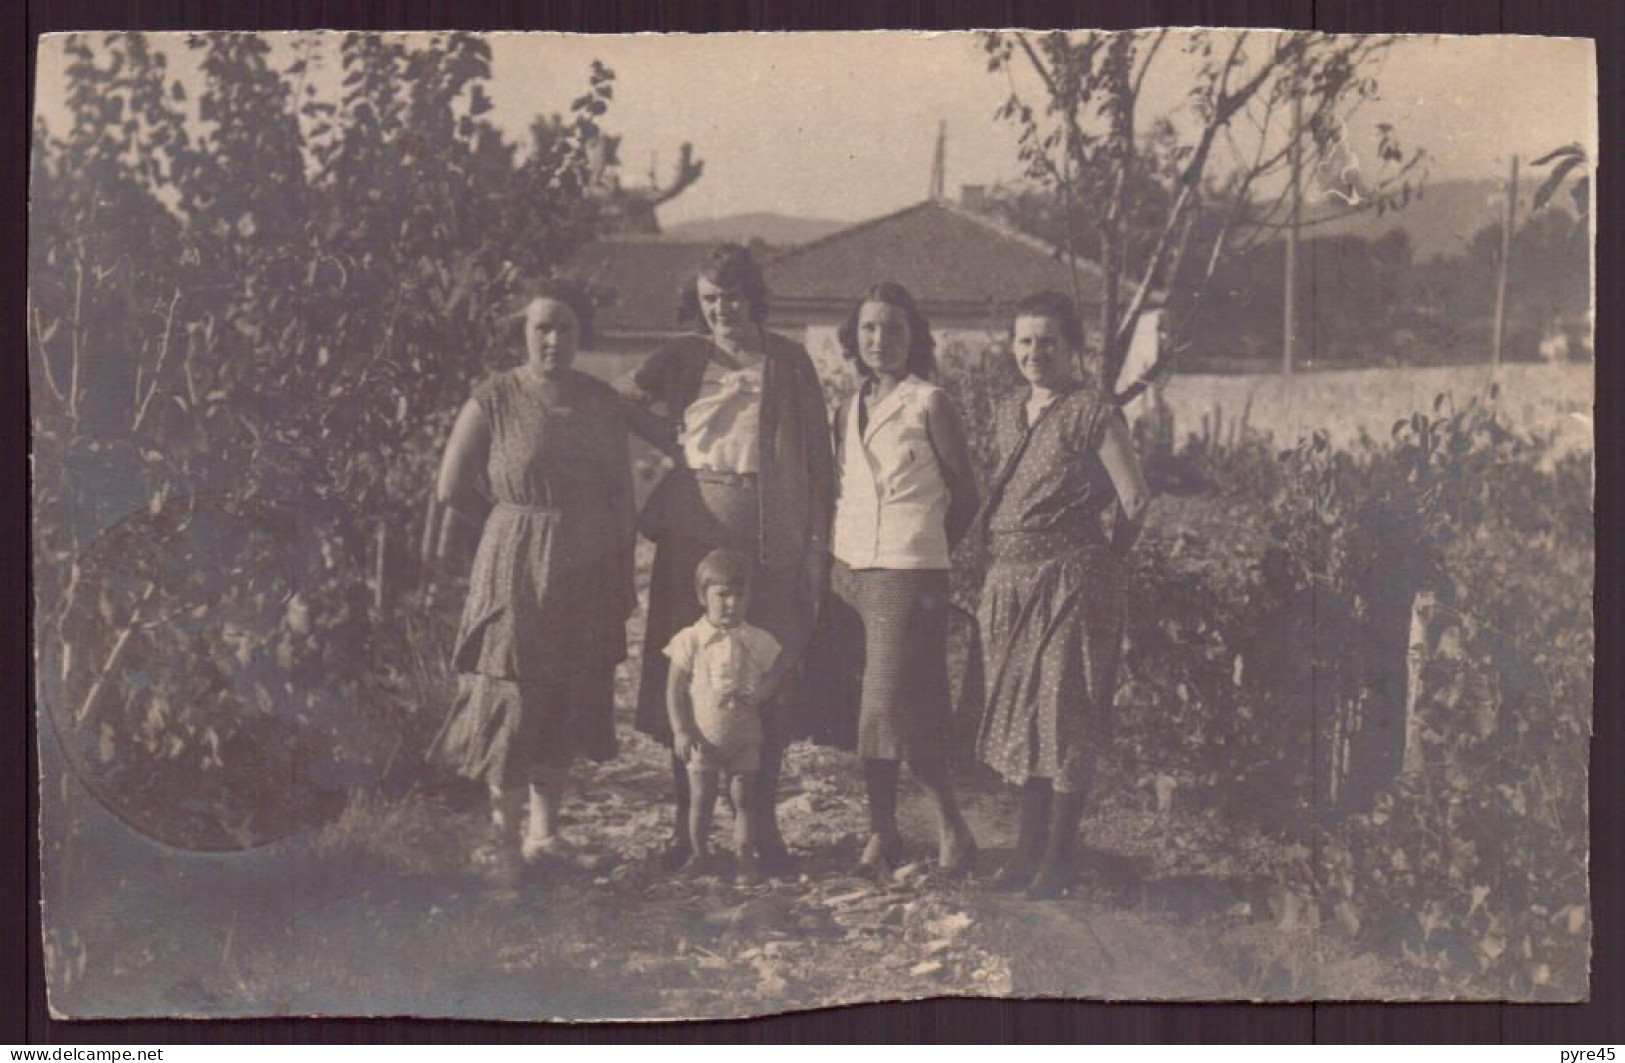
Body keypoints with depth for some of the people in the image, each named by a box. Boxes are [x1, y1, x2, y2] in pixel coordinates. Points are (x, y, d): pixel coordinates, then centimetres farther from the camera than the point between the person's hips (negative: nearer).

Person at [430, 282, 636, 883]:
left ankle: (543, 827, 24)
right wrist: (520, 519, 5)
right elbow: (451, 493, -4)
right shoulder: (494, 401, -7)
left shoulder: (603, 404, 6)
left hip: (587, 579, 4)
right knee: (511, 702, 0)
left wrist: (625, 579, 8)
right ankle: (505, 838, 12)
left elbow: (624, 496, 11)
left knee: (568, 705, 11)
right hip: (515, 572, -4)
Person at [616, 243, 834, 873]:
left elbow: (818, 457, 7)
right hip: (696, 537, 0)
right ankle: (685, 823, 13)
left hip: (775, 543, 0)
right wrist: (674, 446, 2)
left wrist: (819, 543, 2)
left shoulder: (789, 362, 6)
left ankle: (763, 822, 15)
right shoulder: (684, 357, 6)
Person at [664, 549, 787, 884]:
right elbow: (675, 689, -4)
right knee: (700, 797, 5)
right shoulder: (690, 640, -6)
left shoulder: (758, 642, -1)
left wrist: (756, 695, -18)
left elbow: (771, 678, 4)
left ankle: (745, 857, 12)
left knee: (744, 797, 4)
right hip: (702, 737, -1)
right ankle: (699, 854, 18)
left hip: (745, 737, 1)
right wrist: (680, 730, -10)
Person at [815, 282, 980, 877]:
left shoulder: (928, 404, -4)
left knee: (896, 708, -9)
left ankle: (951, 828, 6)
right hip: (848, 570, 6)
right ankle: (880, 833, 19)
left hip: (906, 574, -6)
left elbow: (965, 494, 0)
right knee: (863, 708, 9)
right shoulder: (849, 411, 13)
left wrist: (924, 549, 6)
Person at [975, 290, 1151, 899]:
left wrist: (1103, 564, 0)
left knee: (1065, 716, -3)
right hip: (1008, 584, 7)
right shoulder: (1009, 415, 14)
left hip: (1070, 583, -7)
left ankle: (1057, 858, 6)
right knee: (1017, 712, 10)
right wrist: (995, 575, 13)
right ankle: (1028, 848, 20)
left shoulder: (1093, 411, -8)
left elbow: (1135, 500, -8)